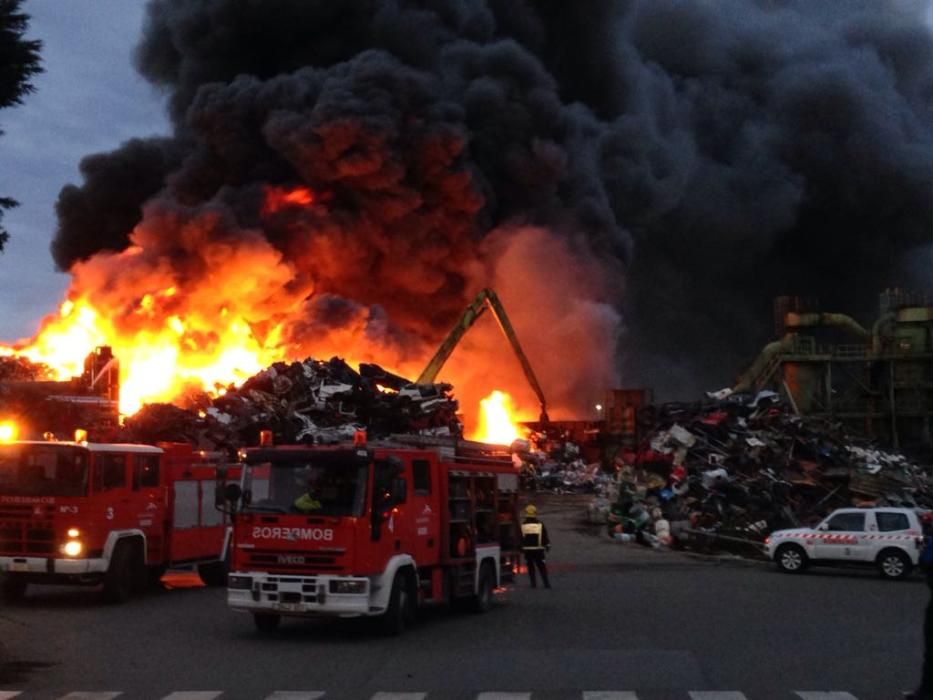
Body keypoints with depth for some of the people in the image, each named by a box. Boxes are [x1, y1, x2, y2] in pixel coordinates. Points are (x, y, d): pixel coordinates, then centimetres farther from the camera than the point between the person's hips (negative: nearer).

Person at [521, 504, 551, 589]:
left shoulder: (523, 525, -5)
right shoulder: (540, 524, -3)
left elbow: (520, 538, 1)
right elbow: (545, 537, 2)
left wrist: (521, 547, 11)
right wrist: (547, 546, 13)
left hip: (527, 550, 0)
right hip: (539, 550, 0)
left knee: (531, 567, 7)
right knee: (542, 567, 6)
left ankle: (534, 583, 4)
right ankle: (547, 583, 3)